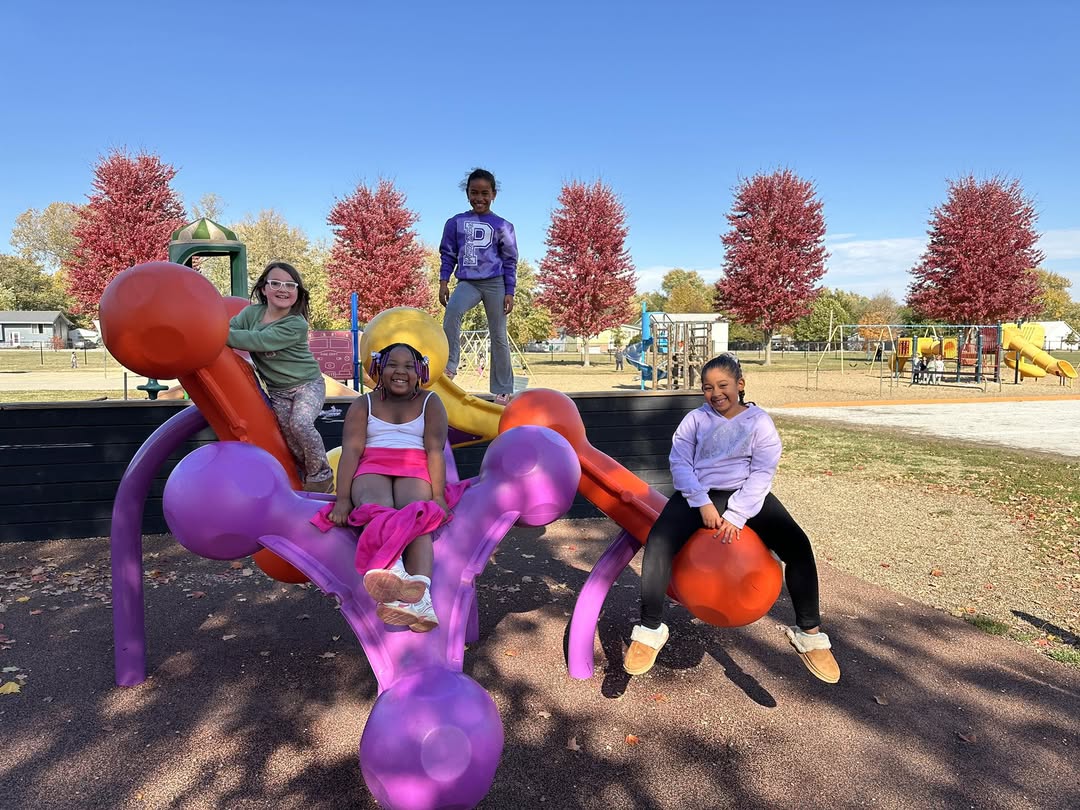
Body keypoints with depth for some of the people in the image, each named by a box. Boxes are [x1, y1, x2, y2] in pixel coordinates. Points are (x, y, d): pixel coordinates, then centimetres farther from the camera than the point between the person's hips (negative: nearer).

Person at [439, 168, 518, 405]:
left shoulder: (502, 226, 5)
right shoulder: (456, 222, 9)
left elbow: (510, 261, 5)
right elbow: (448, 254, 12)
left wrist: (509, 292, -1)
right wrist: (443, 282, 1)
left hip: (495, 283, -1)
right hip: (467, 282, 1)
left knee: (498, 335, 2)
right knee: (452, 311, -31)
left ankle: (504, 390, 9)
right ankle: (449, 366, -22)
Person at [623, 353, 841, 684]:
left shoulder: (759, 421, 3)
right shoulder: (695, 419, 7)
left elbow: (762, 473, -6)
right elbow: (680, 462, -2)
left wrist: (736, 515, -18)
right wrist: (703, 503, -17)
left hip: (746, 496, 0)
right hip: (698, 496, 0)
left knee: (797, 545, -21)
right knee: (658, 543, -25)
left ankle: (809, 633, -4)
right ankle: (650, 630, -13)